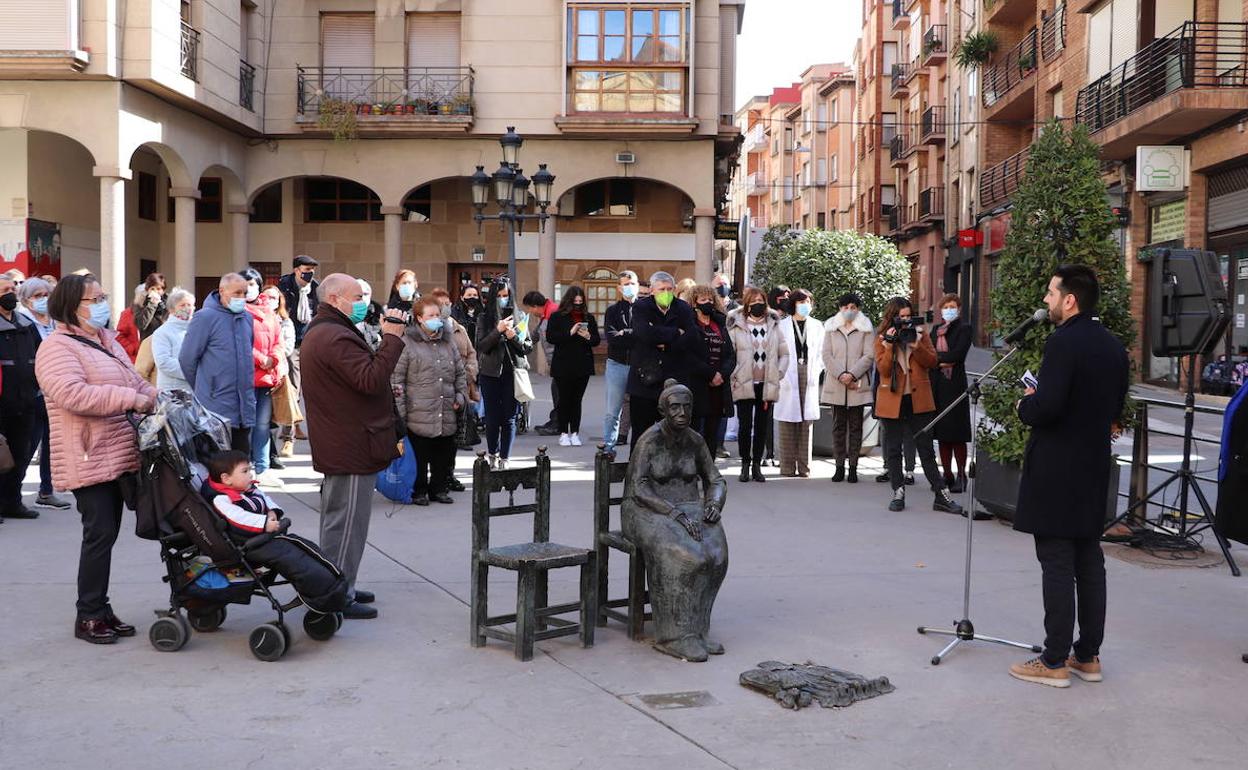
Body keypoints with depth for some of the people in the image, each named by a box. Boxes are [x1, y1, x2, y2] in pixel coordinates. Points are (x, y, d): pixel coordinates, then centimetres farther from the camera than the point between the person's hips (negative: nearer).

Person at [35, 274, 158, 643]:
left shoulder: (106, 341, 17)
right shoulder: (57, 348, -12)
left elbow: (133, 381, 24)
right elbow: (73, 395, -26)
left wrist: (159, 399, 4)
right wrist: (131, 399, -24)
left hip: (119, 456, 9)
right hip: (90, 460, -9)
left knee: (107, 534, 13)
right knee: (99, 535, -5)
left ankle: (101, 609, 22)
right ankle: (88, 615, 6)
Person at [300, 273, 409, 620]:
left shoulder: (318, 333, 17)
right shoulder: (336, 338, -20)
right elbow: (371, 380, -28)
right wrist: (392, 338, -23)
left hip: (337, 445, 12)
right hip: (352, 448, -12)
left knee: (338, 519, 19)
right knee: (347, 522, -4)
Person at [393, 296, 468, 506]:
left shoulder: (448, 342, 14)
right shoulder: (407, 343, -5)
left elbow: (461, 373, 23)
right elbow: (396, 379, -7)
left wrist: (461, 396, 10)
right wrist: (399, 410, -11)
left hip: (447, 415, 5)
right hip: (419, 415, -5)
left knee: (444, 455, 11)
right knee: (419, 456, 2)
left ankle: (438, 489, 25)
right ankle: (418, 491, 16)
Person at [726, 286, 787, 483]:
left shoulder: (774, 325, 10)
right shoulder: (737, 325, 2)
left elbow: (784, 354, 14)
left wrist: (778, 373, 3)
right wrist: (734, 376, -9)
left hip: (767, 385, 3)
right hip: (744, 385, -2)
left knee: (763, 426, 5)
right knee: (745, 425, -3)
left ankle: (757, 464, 14)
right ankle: (745, 463, 10)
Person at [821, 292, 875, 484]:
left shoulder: (866, 329, 4)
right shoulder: (831, 328, 11)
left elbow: (869, 356, -3)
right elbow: (827, 355, 4)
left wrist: (852, 374, -14)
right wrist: (840, 375, -10)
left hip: (858, 385, -2)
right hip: (836, 385, 2)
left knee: (855, 426, 2)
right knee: (838, 426, 4)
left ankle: (853, 466, 5)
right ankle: (839, 466, 8)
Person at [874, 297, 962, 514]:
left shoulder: (920, 333, 6)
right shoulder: (882, 339, 2)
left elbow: (932, 361, -1)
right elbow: (883, 369, -7)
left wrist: (916, 345, -15)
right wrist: (889, 346, -19)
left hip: (919, 400, 0)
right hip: (893, 400, 0)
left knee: (926, 449, 3)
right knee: (893, 449, 5)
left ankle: (941, 496, 5)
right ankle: (898, 493, 15)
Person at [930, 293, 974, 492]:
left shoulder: (964, 328, 1)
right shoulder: (936, 329, 18)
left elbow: (957, 354, -12)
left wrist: (936, 357, -4)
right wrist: (942, 361, -9)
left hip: (955, 384, -5)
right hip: (936, 384, 5)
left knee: (957, 434, -3)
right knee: (941, 434, 6)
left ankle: (961, 476, 3)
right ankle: (947, 475, 13)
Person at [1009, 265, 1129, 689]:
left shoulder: (1063, 342, -18)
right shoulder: (1114, 347, 9)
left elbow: (1046, 407, -24)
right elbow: (1114, 409, 15)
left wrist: (1024, 405, -5)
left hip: (1055, 474, -8)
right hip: (1094, 469, 8)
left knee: (1057, 566, -3)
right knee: (1089, 562, 13)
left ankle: (1055, 662, 3)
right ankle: (1088, 656, 21)